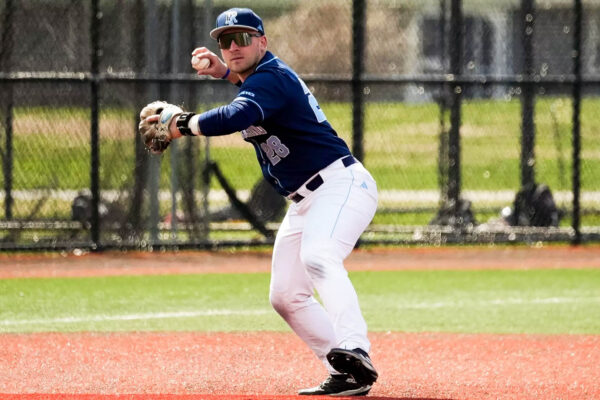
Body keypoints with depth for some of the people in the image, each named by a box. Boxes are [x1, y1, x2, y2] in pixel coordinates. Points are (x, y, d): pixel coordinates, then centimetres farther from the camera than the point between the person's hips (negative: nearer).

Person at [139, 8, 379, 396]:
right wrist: (224, 72, 24)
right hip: (305, 202, 11)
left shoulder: (270, 78, -15)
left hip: (341, 185, -11)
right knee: (286, 296, 8)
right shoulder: (268, 73, 15)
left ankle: (355, 352, -55)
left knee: (318, 257, -37)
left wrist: (181, 123, -21)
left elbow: (234, 118, -34)